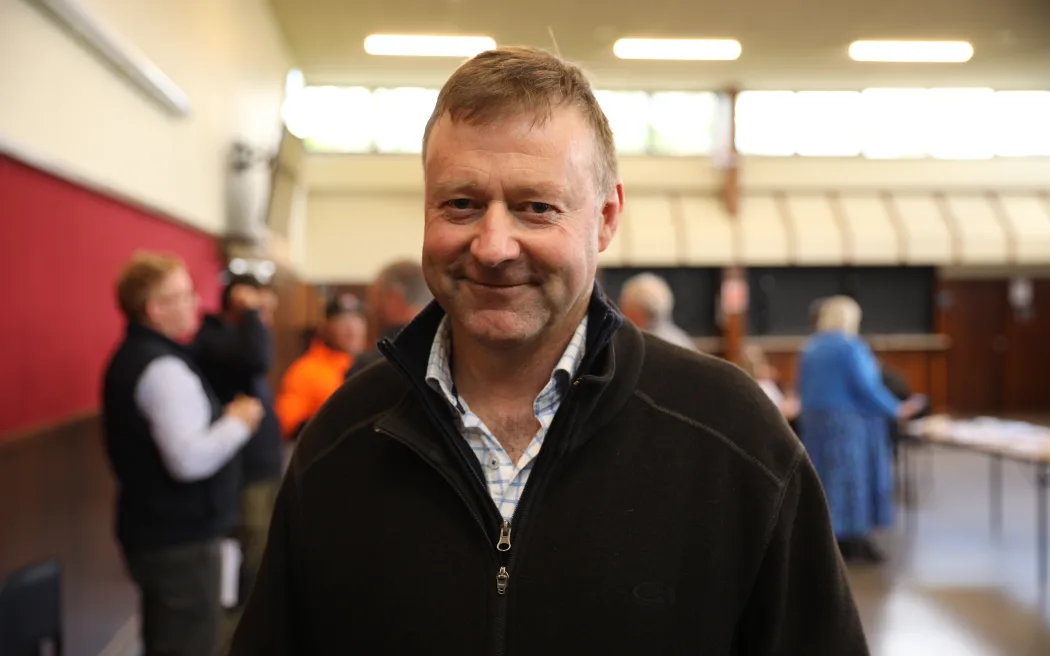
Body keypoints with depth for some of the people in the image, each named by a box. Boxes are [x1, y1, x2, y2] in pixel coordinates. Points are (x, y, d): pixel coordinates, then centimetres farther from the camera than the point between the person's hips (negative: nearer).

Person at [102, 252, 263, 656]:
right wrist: (238, 423, -13)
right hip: (180, 538, -10)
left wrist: (221, 418, 8)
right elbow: (189, 459, -28)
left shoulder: (133, 357, 13)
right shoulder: (163, 368, -20)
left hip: (156, 531, 10)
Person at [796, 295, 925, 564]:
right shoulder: (851, 346, -13)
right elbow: (866, 387, -17)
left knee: (825, 479, 9)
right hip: (849, 423, -7)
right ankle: (854, 540, 1)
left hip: (815, 421, 7)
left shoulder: (809, 348, 9)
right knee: (853, 478, -1)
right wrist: (897, 410, -8)